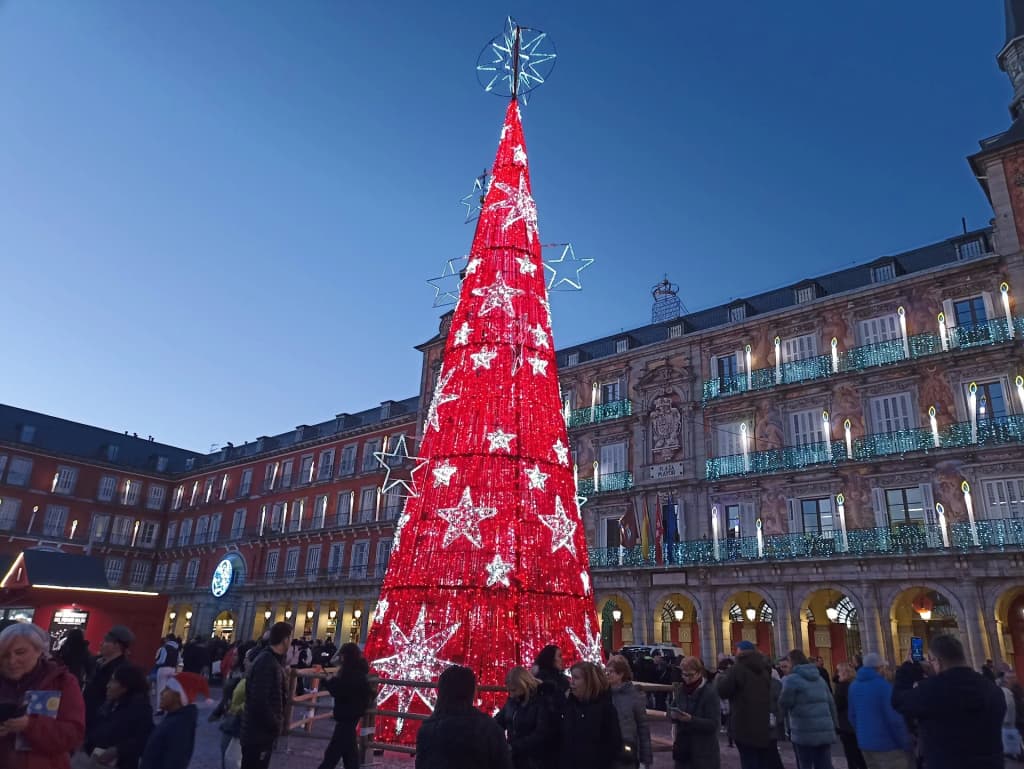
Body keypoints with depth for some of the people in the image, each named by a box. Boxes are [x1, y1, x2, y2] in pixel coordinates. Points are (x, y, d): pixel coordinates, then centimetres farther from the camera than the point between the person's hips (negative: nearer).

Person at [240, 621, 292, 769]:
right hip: (258, 734, -10)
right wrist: (277, 726, -18)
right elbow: (259, 702, -29)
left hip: (262, 732, 10)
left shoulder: (272, 660, 9)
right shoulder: (266, 663, -23)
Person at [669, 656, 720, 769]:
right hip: (682, 748, 5)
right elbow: (671, 710, 12)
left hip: (704, 752, -5)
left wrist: (691, 720, -28)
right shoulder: (679, 689, 6)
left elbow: (713, 724, -16)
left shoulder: (710, 692, -12)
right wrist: (672, 715, -12)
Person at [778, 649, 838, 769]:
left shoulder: (791, 679, -8)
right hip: (825, 731, 6)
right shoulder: (819, 678, 16)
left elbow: (784, 703, -8)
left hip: (805, 732, -6)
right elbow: (831, 702, 18)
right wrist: (834, 724, 23)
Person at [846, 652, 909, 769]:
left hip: (865, 743, 7)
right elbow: (895, 718, -18)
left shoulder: (854, 686, 8)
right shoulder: (884, 686, -16)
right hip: (887, 744, -7)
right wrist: (906, 744, -8)